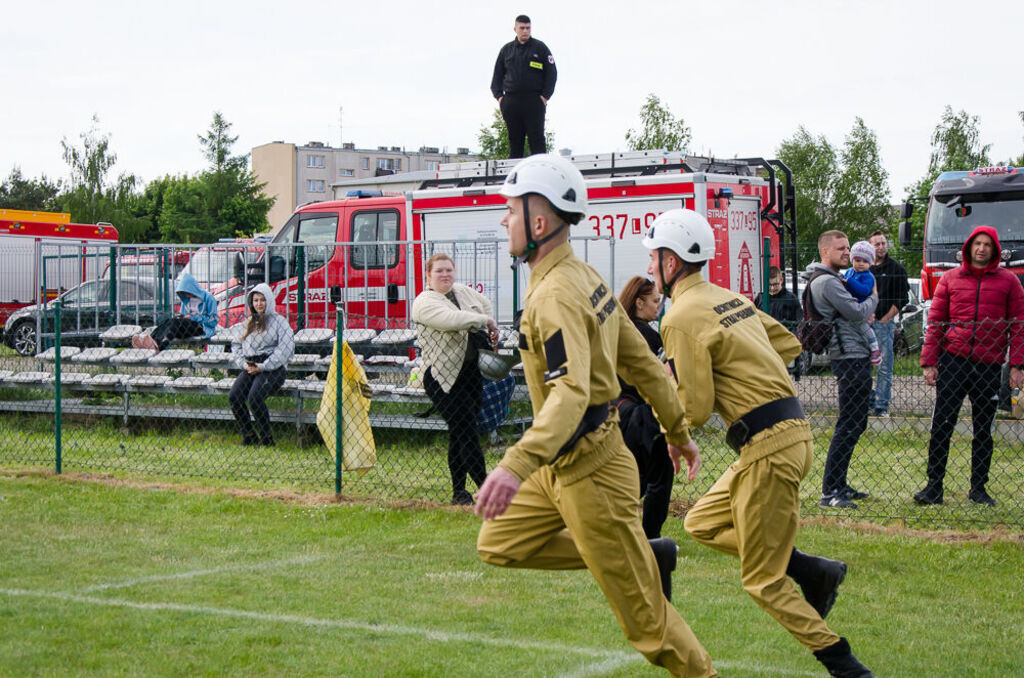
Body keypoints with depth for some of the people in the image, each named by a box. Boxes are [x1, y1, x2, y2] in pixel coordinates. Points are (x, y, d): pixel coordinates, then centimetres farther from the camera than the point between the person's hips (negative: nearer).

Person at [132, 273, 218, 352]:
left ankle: (159, 347, -56)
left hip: (203, 328, -6)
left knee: (176, 322, -32)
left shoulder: (208, 298, -2)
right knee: (168, 321, -25)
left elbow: (213, 320, -5)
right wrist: (180, 316, 1)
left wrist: (193, 317, -10)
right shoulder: (186, 299, 18)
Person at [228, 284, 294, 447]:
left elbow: (286, 348, -8)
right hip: (250, 369, 6)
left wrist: (263, 366, -13)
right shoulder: (249, 323, 22)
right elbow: (236, 344, 22)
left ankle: (266, 438, -17)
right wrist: (243, 363, 1)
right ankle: (248, 435, -9)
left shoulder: (279, 321, 3)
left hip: (272, 369, -6)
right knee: (233, 395, -21)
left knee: (254, 398, -30)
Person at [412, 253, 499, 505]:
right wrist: (484, 320, -19)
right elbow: (450, 319, -27)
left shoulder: (464, 291, 13)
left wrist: (491, 329, 15)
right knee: (465, 433, -11)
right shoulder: (424, 302, -10)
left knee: (460, 433, 10)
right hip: (443, 377, -7)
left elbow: (486, 304, 31)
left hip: (471, 372, 7)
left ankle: (458, 491, 16)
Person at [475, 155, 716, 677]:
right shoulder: (586, 277, 8)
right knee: (499, 543, 17)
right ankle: (645, 555, 16)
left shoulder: (555, 296, -23)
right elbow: (643, 361, 14)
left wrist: (518, 465, -48)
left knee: (644, 617, -1)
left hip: (589, 472, -10)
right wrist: (678, 431, 24)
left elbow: (571, 392, -36)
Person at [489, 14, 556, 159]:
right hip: (510, 102, 3)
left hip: (534, 101, -3)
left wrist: (545, 96, -6)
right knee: (514, 140, 4)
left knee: (536, 139, -7)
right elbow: (497, 75, 19)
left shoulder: (540, 48, 8)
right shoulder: (506, 50, 16)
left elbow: (552, 73, 5)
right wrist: (498, 95, 4)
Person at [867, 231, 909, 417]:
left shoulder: (896, 269, 2)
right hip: (864, 323, 4)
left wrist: (884, 319, -6)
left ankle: (881, 405, 0)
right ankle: (868, 400, 14)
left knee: (884, 367, -3)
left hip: (884, 323, -4)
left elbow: (902, 299, -1)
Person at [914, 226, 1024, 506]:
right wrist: (929, 362, 1)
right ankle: (934, 487, 2)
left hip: (989, 365, 0)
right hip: (953, 360, 0)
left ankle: (978, 488, 17)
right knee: (941, 425, -4)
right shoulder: (950, 279, 8)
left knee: (984, 430, 7)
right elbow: (935, 322, 8)